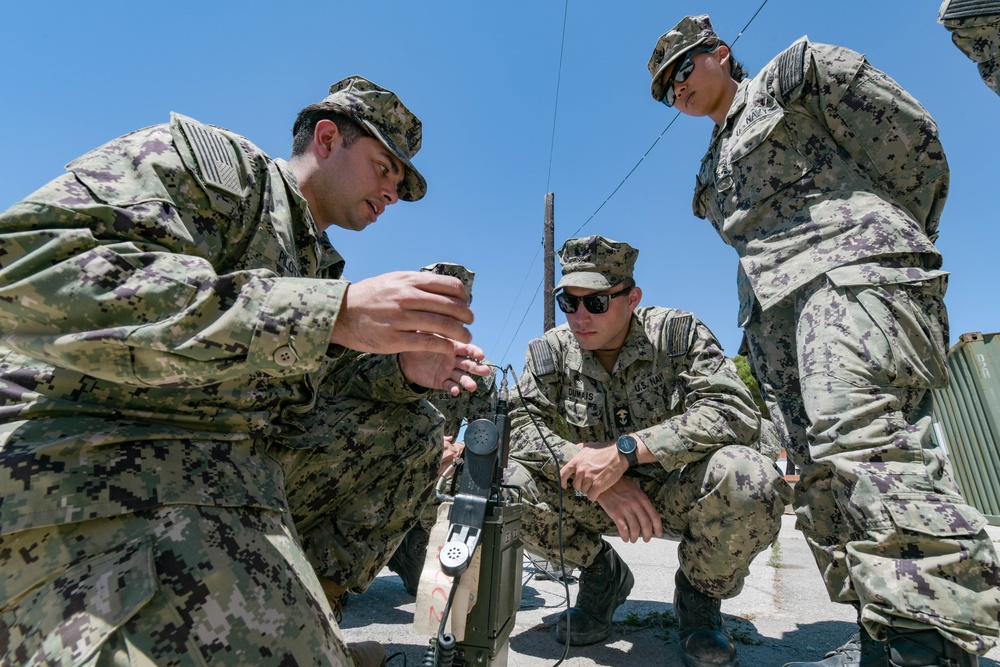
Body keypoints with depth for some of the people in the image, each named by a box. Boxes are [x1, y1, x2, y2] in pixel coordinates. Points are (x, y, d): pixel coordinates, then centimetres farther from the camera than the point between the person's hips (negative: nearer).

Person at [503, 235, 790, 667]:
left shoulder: (677, 333, -14)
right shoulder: (551, 351, -6)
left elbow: (735, 413, -24)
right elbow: (519, 423, -14)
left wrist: (626, 449, -34)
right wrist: (595, 474, -29)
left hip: (678, 492, -1)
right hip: (597, 499, 2)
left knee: (748, 477, -33)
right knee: (512, 485, -23)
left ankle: (700, 593, 0)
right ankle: (603, 575, 7)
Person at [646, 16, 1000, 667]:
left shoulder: (796, 72, 14)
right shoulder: (713, 173, 31)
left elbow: (915, 143, 9)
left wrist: (893, 244, 11)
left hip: (850, 275, -7)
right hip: (777, 310, 7)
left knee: (858, 433, -27)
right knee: (820, 472, -3)